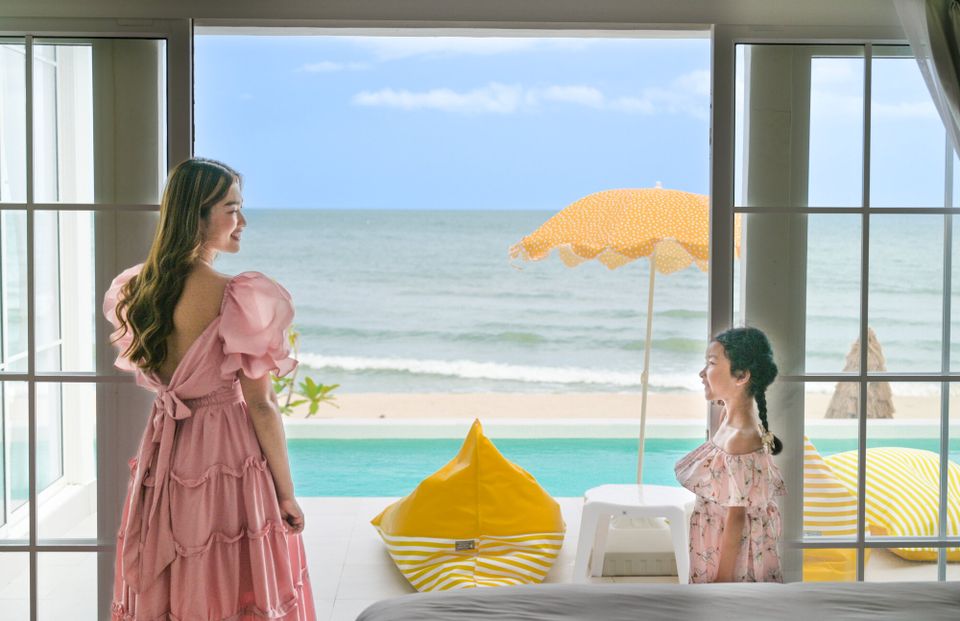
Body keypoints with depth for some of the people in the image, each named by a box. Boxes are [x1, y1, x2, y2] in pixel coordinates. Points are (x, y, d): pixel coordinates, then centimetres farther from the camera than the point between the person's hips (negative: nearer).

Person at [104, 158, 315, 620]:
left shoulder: (136, 290, 1)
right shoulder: (239, 300, -18)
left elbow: (146, 373, 13)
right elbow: (260, 406, -14)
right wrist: (286, 494, -7)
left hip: (161, 458, 7)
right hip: (227, 458, -6)